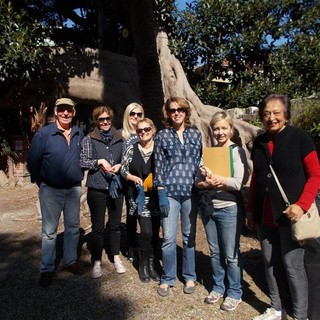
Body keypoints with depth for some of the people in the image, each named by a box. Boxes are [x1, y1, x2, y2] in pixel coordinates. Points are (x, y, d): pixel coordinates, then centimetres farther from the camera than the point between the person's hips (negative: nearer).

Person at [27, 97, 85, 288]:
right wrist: (41, 182, 0)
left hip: (74, 189, 4)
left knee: (73, 227, 14)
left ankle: (71, 261, 31)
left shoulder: (79, 134, 1)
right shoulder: (43, 134, -11)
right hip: (51, 190, -3)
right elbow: (33, 161, -5)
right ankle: (47, 269, 20)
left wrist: (79, 178, 10)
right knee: (49, 231, 7)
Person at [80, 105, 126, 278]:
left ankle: (116, 257, 30)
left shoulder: (119, 139, 7)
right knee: (98, 227, 7)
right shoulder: (89, 139, -2)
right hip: (97, 189, -3)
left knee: (115, 225, 14)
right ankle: (97, 262, 22)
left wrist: (119, 165, -6)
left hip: (116, 188, 3)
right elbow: (82, 162, -6)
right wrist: (100, 161, -16)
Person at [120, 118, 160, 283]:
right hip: (139, 196, -1)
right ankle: (143, 264, 16)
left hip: (156, 196, 2)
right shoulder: (132, 149, 2)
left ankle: (151, 264, 27)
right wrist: (134, 178, -13)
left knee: (155, 231, 7)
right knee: (146, 231, -8)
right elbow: (123, 170, 5)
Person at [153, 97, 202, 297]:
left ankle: (190, 277, 28)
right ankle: (168, 279, 19)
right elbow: (159, 165, 1)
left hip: (191, 192, 2)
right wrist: (161, 193, -6)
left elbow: (201, 161, 10)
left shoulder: (196, 134, 8)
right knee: (169, 238, 1)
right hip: (170, 192, -1)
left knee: (189, 236, 11)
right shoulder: (162, 136, 3)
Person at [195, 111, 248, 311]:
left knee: (231, 254, 6)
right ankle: (218, 287, 32)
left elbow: (239, 182, -17)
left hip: (229, 209, -5)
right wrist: (207, 183, -15)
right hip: (208, 208, 5)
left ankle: (234, 293, 23)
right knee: (215, 252, 15)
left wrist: (212, 178, -15)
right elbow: (198, 180, 5)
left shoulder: (237, 151, -5)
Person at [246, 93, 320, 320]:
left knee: (293, 265, 3)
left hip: (290, 215, -5)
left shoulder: (300, 138, -6)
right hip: (264, 216, 5)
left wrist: (302, 204, -18)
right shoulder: (259, 142, 8)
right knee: (270, 263, 14)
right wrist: (250, 209, 14)